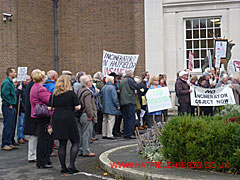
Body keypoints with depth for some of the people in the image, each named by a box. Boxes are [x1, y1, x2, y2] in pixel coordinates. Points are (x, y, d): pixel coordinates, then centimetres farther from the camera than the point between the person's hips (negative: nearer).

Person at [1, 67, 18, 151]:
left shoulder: (11, 82, 17)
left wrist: (12, 104, 13)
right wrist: (10, 104, -16)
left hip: (12, 107, 9)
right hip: (7, 106, -9)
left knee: (11, 126, 12)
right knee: (7, 126, -6)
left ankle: (9, 143, 19)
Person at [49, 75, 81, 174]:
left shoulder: (53, 95, 5)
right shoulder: (72, 94, -5)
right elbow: (77, 107, -8)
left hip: (57, 120, 4)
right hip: (69, 120, -4)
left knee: (62, 144, 10)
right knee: (75, 142, 6)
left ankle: (63, 167, 12)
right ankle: (71, 165, -3)